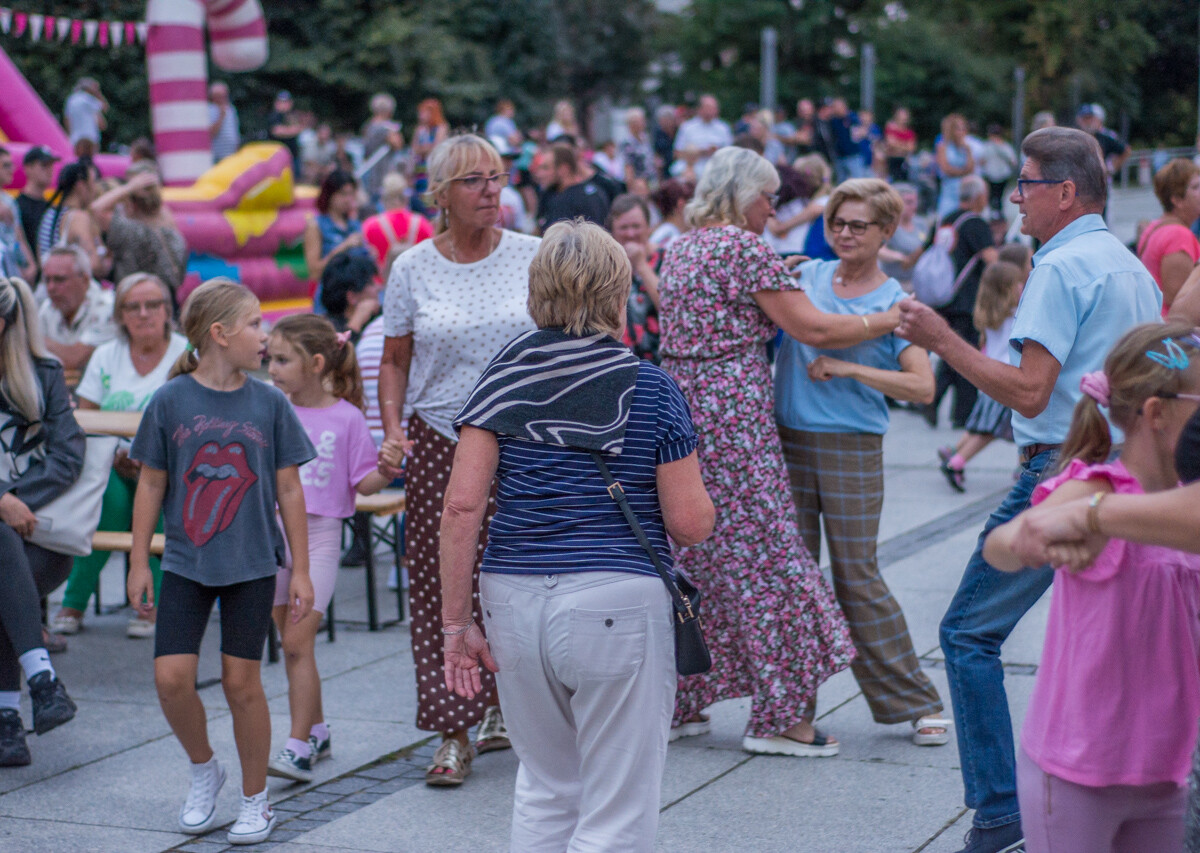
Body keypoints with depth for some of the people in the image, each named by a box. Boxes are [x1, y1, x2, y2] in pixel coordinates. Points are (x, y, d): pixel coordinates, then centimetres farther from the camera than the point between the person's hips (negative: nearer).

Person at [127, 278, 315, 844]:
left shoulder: (269, 404, -1)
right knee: (171, 678, -7)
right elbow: (151, 484, 4)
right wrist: (138, 562, 3)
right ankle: (203, 769, 21)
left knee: (241, 682, 2)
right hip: (186, 564, 0)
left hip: (251, 564, 0)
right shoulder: (171, 402, -4)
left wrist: (301, 570, 3)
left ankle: (255, 800, 18)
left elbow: (289, 491, 4)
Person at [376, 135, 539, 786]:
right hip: (438, 444, 0)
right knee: (442, 585, -3)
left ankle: (505, 705, 24)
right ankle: (455, 733, 3)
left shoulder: (533, 257, 1)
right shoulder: (412, 269, 2)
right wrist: (391, 429, -6)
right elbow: (394, 361, 9)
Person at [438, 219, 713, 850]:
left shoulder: (506, 376, 4)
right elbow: (691, 526, -4)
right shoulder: (650, 389, -3)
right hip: (616, 605, -4)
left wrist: (456, 621, 1)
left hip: (514, 603, 4)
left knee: (544, 787, 23)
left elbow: (462, 503, -4)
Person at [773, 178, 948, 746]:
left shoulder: (894, 302, -2)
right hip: (787, 443, 4)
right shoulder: (806, 276, 9)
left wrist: (849, 368, -15)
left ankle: (915, 702, 8)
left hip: (852, 450, -4)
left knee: (857, 577, -3)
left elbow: (922, 387, -10)